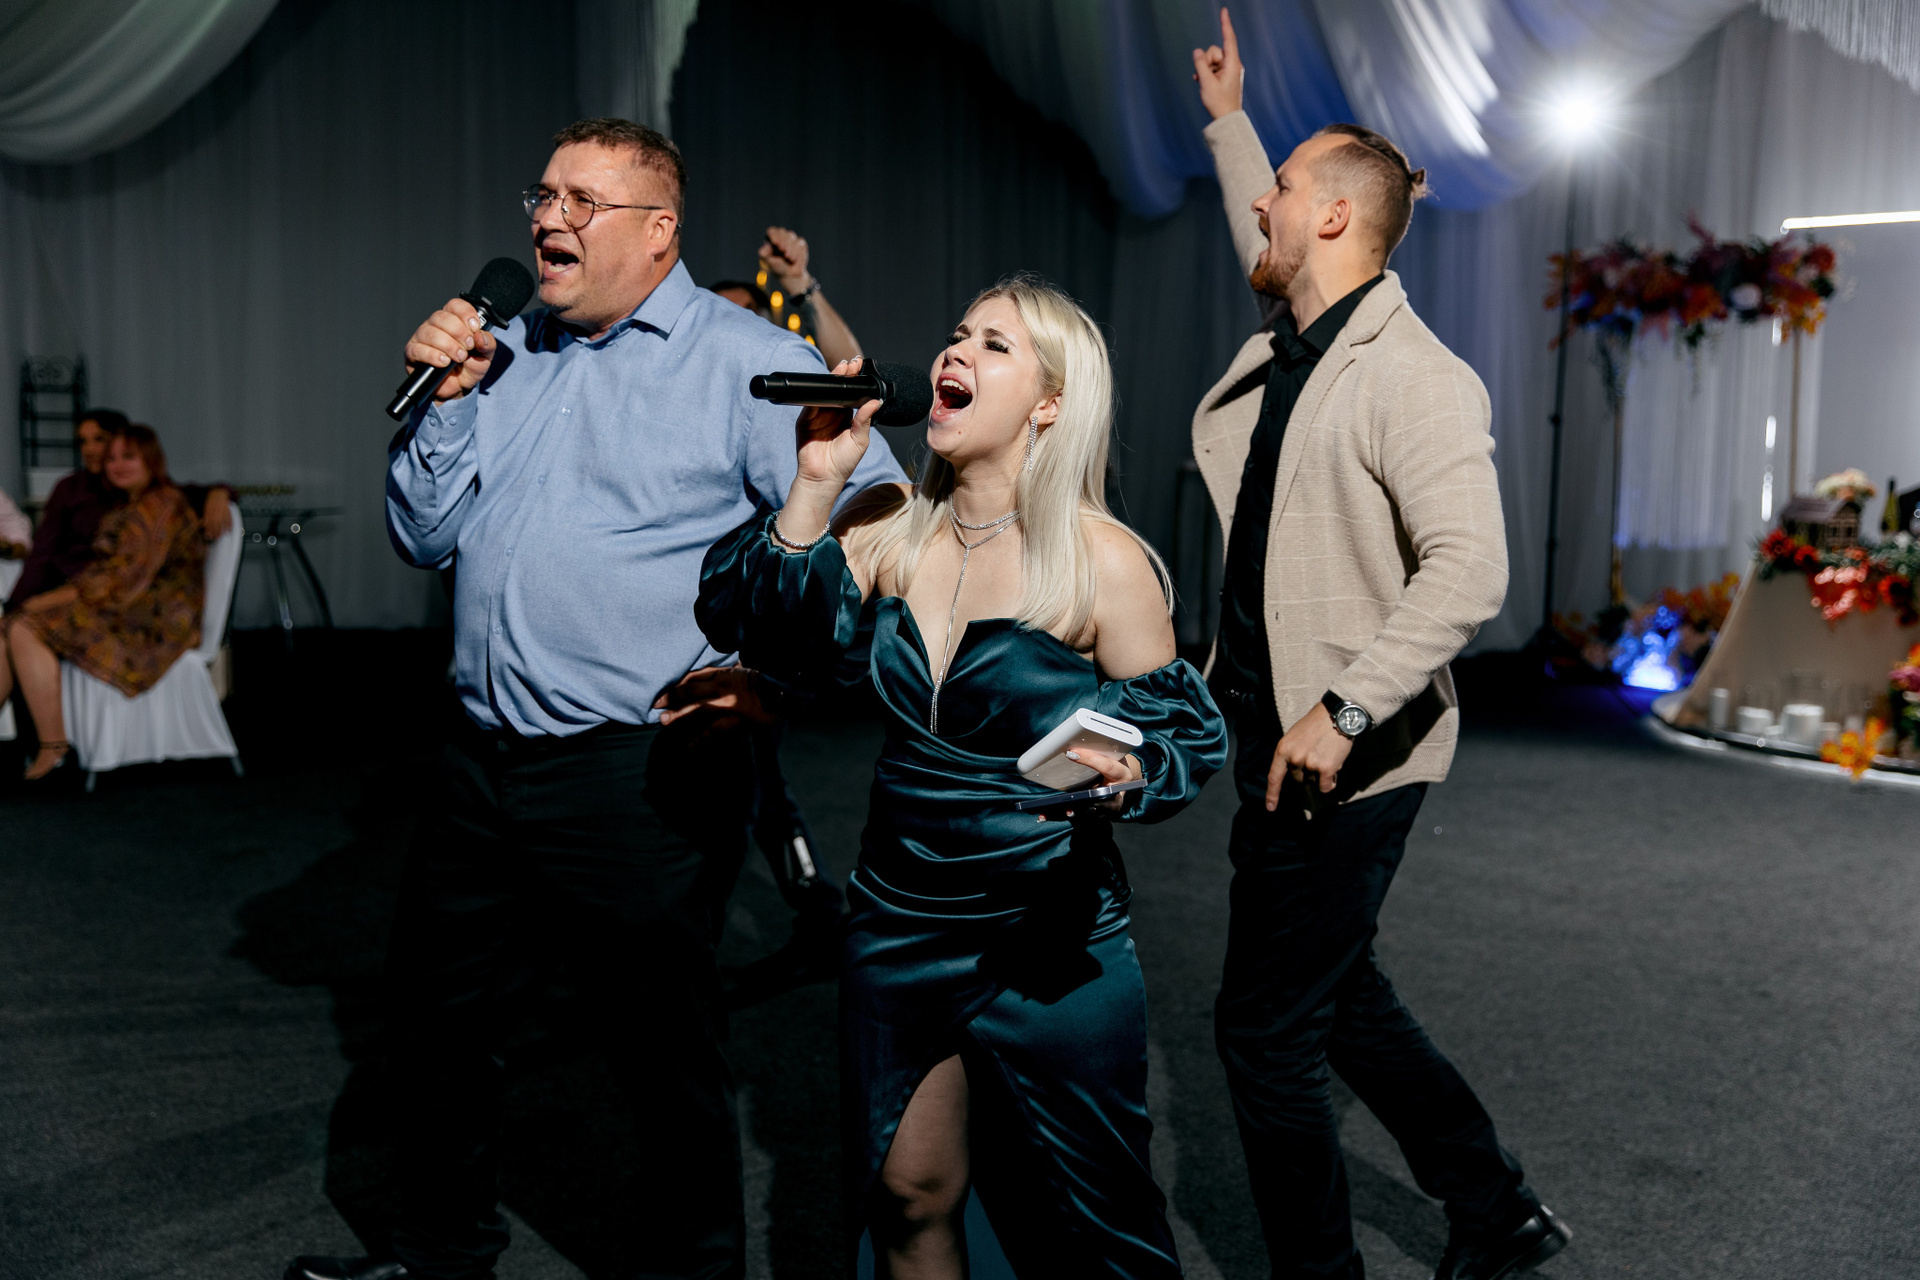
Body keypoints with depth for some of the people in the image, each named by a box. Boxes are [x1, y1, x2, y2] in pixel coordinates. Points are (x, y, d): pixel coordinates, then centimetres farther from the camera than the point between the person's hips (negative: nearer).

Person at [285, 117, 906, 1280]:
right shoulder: (506, 353, 13)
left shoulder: (749, 363, -6)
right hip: (484, 762, 7)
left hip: (644, 776, -7)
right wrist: (446, 399, 1)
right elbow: (427, 540, 14)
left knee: (667, 1055, 7)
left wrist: (771, 668, -19)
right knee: (440, 1023, 21)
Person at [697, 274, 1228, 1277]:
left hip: (1051, 948, -4)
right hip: (897, 927, 4)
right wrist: (816, 484, -16)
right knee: (907, 1198, 16)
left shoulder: (1103, 563, -11)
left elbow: (1185, 737, -6)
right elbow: (762, 630, -9)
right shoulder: (885, 529, 1)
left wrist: (1123, 775, -27)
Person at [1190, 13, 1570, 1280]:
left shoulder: (1416, 379, -18)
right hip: (1283, 742, 10)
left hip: (1345, 761, -9)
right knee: (1339, 997, 20)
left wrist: (1342, 711, -28)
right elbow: (1266, 248, 32)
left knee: (1266, 1027, -1)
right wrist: (1228, 117, 39)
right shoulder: (1286, 347, 9)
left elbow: (1470, 570, -27)